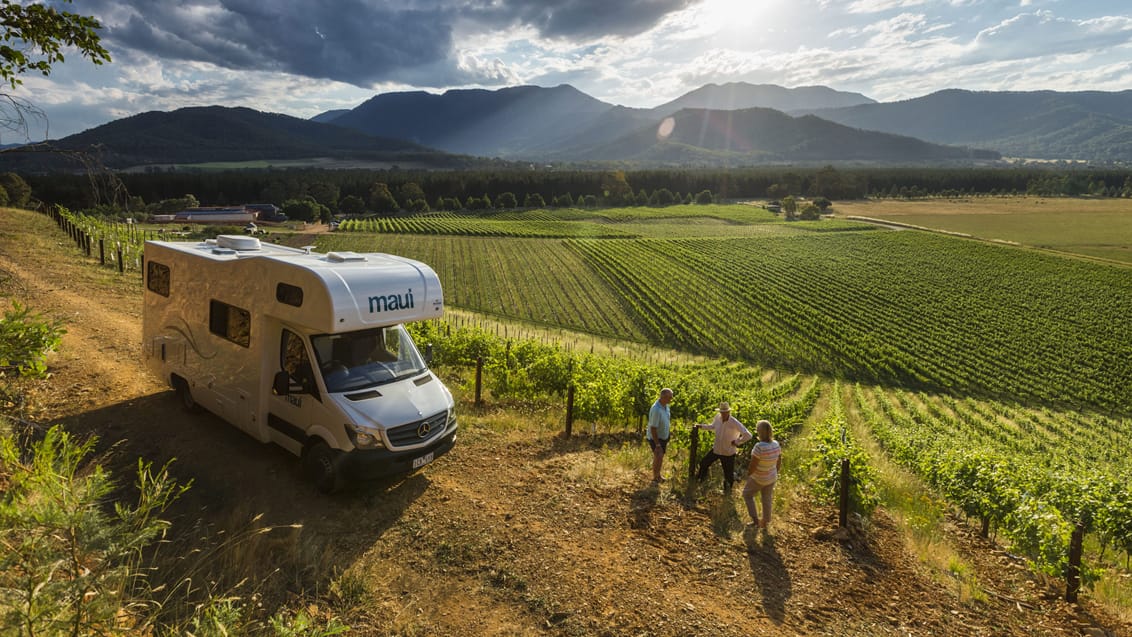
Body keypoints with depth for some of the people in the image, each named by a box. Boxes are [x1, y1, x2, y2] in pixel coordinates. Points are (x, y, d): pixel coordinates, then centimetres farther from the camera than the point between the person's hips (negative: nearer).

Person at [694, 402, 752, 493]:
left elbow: (748, 435, -28)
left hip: (728, 453, -5)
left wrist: (736, 442, -23)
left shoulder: (735, 423, -27)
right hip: (716, 449, 5)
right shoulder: (718, 417, -10)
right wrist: (701, 426, 6)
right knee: (703, 464, 16)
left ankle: (727, 488, 40)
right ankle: (700, 479, 46)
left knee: (728, 473, 9)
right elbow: (713, 427, 14)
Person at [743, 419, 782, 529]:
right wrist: (775, 473, 16)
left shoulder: (759, 447, -37)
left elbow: (752, 466, -29)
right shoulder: (776, 444, -15)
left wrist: (748, 475, -9)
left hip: (758, 479, -6)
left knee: (747, 494, 24)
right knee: (767, 499, 26)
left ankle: (755, 519, 26)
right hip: (771, 477, 6)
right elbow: (779, 463, -1)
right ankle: (765, 523, 45)